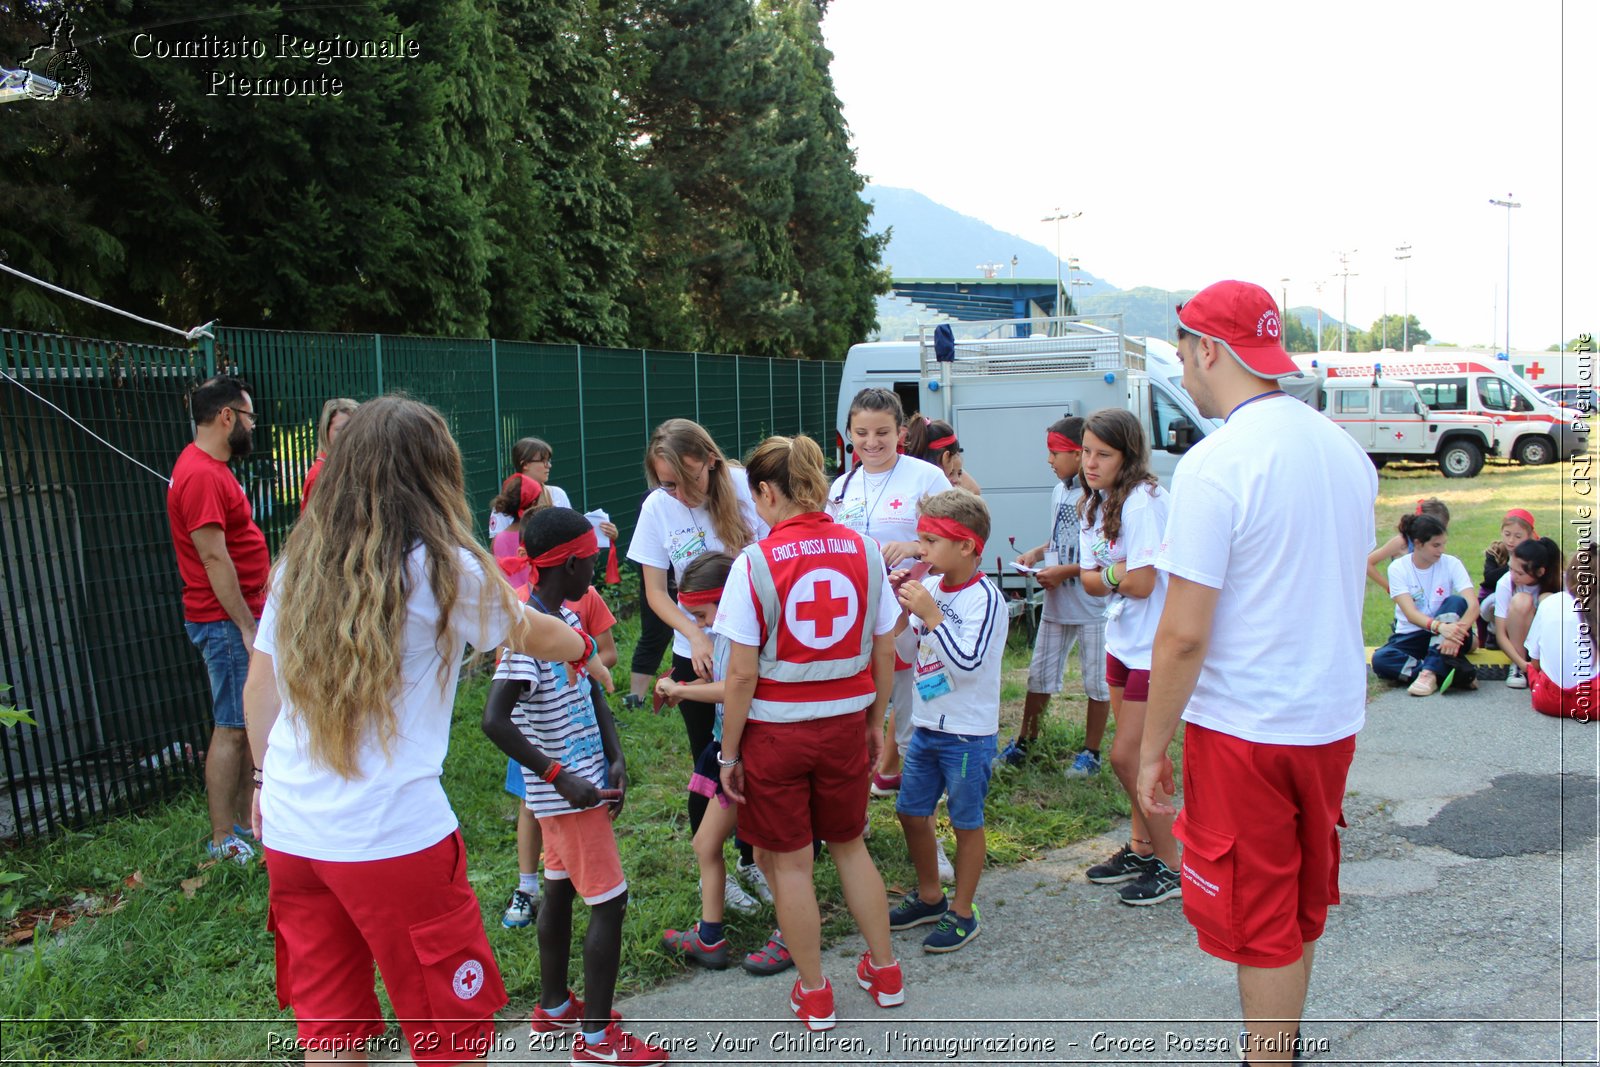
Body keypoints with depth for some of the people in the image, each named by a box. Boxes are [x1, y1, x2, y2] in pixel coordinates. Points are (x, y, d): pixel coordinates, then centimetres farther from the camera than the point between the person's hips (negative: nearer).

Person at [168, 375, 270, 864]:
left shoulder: (209, 467, 14)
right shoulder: (202, 475, -19)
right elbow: (213, 558, -23)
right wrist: (246, 626, -20)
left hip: (240, 616, 10)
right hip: (226, 622, -10)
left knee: (249, 722, 15)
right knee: (231, 728, -4)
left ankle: (245, 820, 25)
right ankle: (224, 840, 4)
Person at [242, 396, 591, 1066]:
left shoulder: (298, 562, 6)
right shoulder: (442, 567, -8)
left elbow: (258, 690, 13)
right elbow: (533, 636, 7)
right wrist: (580, 645, 28)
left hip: (289, 830, 6)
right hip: (392, 835, -5)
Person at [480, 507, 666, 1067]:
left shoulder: (567, 618, 5)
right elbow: (495, 720, -29)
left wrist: (616, 758, 1)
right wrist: (560, 777, -25)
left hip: (581, 780, 9)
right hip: (566, 789, -9)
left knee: (561, 888, 20)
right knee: (609, 900, -3)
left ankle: (553, 1006, 36)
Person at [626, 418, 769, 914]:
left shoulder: (745, 490, -13)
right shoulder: (658, 508, -9)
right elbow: (655, 592, -4)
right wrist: (696, 636, -20)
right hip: (699, 655, 0)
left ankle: (751, 859, 35)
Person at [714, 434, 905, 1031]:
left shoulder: (757, 561, -15)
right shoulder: (863, 550, -4)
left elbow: (742, 674, -14)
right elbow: (885, 652, 2)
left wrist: (728, 753, -4)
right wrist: (875, 723, 16)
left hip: (775, 730, -4)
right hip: (846, 722, 4)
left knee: (788, 863, 12)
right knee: (849, 845, 23)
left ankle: (814, 996, 26)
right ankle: (885, 974, 33)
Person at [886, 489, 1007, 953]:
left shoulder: (984, 597, -17)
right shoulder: (929, 588, 2)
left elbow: (969, 662, -26)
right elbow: (909, 653, 11)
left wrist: (930, 614, -25)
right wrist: (901, 610, -4)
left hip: (968, 733, -7)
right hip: (926, 725, 7)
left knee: (966, 822, 7)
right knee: (911, 812, 16)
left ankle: (962, 913, 23)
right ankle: (929, 896, 35)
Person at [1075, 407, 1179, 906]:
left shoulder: (1142, 501, -20)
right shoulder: (1094, 505, 8)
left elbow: (1141, 583, -23)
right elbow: (1089, 580, 3)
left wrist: (1106, 574, -6)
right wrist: (1116, 576, -16)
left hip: (1155, 647, -9)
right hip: (1123, 640, 9)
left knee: (1127, 756, -5)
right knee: (1132, 755, 16)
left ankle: (1170, 868, 10)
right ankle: (1140, 848, 31)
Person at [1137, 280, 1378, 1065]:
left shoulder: (1215, 464, -20)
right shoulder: (1344, 450, 5)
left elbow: (1184, 632, -21)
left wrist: (1152, 745, -11)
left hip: (1243, 727, -8)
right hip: (1334, 717, 8)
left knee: (1259, 921, 7)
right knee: (1303, 900, 23)